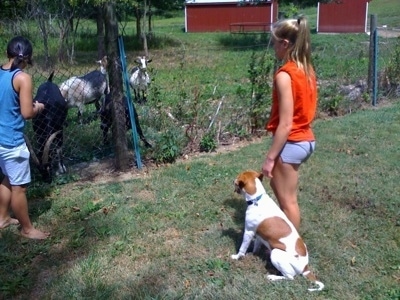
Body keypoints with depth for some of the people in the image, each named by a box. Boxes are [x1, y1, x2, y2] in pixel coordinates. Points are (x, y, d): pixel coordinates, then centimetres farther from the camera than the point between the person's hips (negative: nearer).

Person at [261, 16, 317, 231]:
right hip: (306, 139, 10)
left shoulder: (284, 75, -22)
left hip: (291, 143, -9)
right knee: (277, 184, 26)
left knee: (287, 201, 7)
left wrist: (270, 158, -16)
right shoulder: (307, 69, 5)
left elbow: (285, 124, -23)